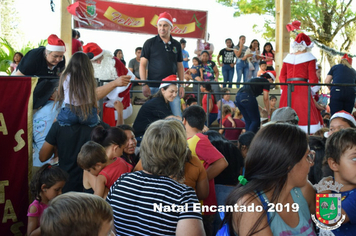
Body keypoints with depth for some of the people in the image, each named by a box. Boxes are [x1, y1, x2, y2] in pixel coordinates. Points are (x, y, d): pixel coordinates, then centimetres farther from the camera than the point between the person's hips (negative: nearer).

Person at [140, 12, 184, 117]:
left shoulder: (176, 45, 12)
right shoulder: (150, 43, 3)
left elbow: (180, 66, 16)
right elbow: (142, 64, 0)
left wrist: (182, 85, 6)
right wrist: (144, 84, -10)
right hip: (154, 87, -2)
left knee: (177, 116, -2)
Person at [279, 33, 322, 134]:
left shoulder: (288, 57, 14)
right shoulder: (309, 57, 2)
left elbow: (282, 76, 13)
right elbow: (312, 77, -3)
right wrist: (312, 91, 3)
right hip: (302, 87, -5)